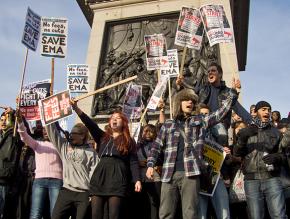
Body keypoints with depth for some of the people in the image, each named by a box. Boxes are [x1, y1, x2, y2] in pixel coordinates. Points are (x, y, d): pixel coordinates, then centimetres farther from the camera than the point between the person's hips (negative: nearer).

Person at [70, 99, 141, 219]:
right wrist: (76, 108, -7)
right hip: (99, 178, 3)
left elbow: (133, 162, 6)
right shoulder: (102, 137, 20)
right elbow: (90, 124, 6)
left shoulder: (128, 141, 13)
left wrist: (137, 180, -8)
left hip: (117, 179, -3)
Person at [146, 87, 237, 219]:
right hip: (169, 174, 2)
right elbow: (156, 147, 13)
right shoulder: (168, 124, 15)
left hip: (190, 173, -1)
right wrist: (150, 165, 1)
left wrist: (232, 92, 2)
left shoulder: (200, 121, 13)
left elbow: (222, 111, 8)